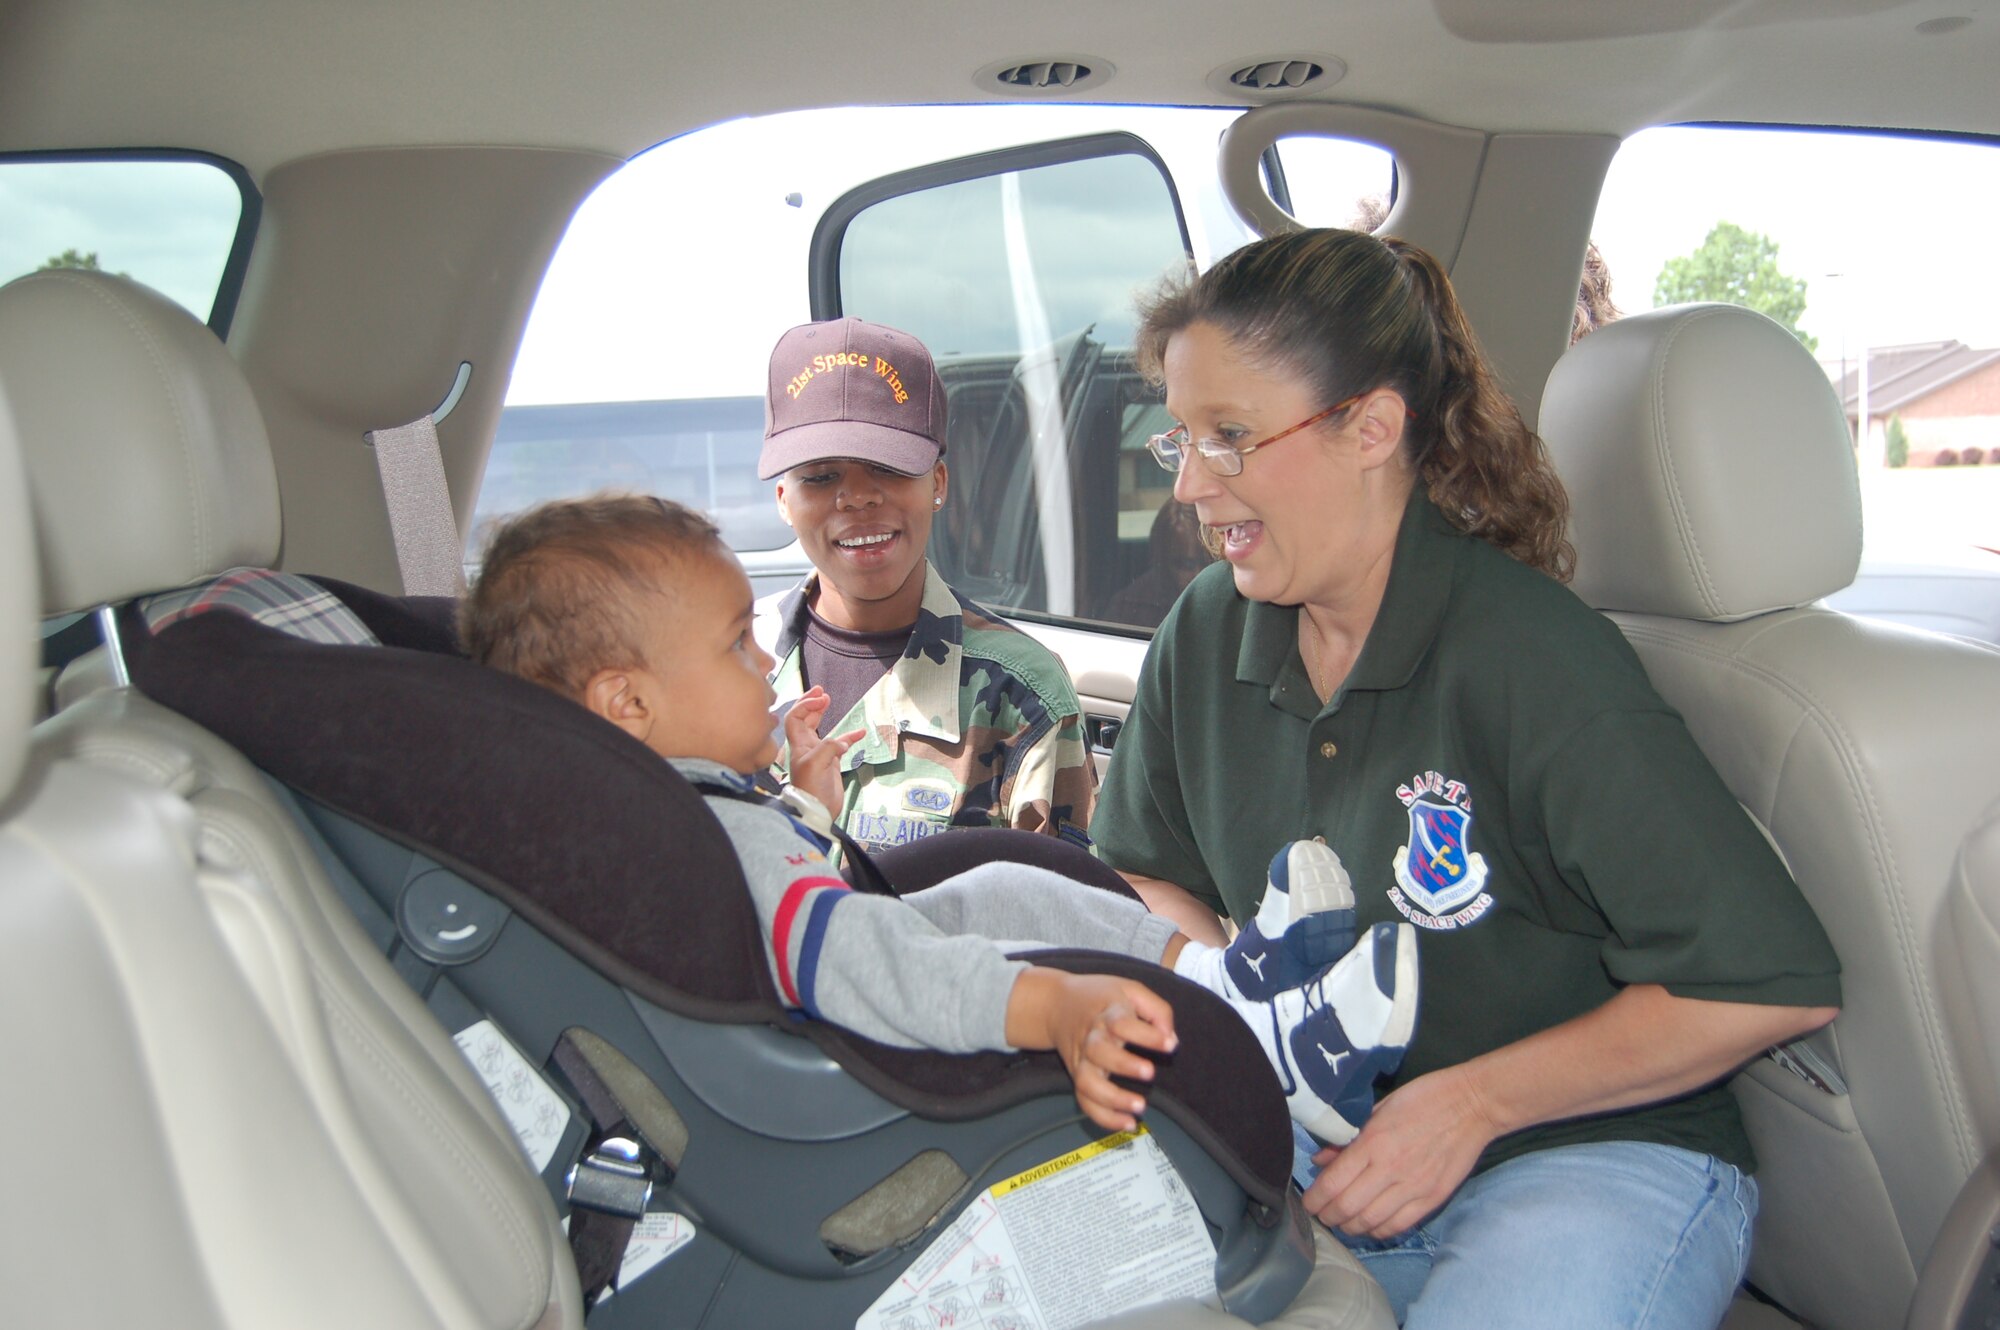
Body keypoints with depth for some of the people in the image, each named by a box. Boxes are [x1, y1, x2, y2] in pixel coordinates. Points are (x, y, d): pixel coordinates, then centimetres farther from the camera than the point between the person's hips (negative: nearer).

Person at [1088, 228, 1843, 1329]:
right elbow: (1146, 875, 13)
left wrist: (1469, 1101, -15)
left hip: (1593, 1158, -5)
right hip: (1320, 1157, 5)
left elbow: (1777, 983, -17)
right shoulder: (1207, 635, -1)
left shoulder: (1531, 658, -20)